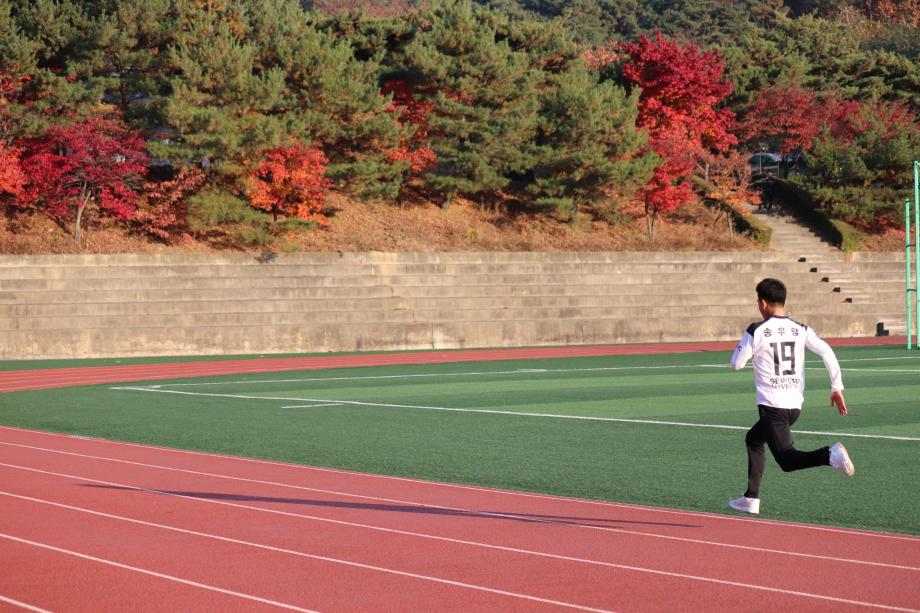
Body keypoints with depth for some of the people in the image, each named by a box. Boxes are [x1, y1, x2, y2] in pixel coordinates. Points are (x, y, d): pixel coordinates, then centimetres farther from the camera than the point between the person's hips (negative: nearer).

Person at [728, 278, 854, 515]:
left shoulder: (755, 331, -7)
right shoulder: (800, 330, 6)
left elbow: (736, 364, 0)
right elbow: (827, 353, -5)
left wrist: (744, 345, 20)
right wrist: (837, 388, -1)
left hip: (772, 405, -7)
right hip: (795, 404, 7)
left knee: (788, 460, -8)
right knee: (753, 439, 26)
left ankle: (830, 455, -35)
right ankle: (751, 499, 25)